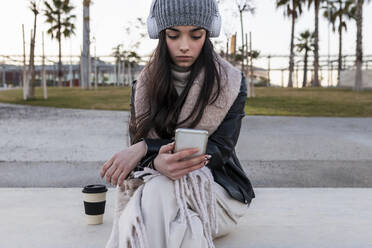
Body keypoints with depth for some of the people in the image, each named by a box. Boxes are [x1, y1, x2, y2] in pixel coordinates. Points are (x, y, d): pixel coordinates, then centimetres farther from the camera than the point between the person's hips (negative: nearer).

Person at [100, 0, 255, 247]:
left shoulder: (231, 82, -5)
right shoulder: (144, 85, 3)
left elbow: (220, 150, -12)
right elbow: (137, 142, -3)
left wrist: (146, 147, -22)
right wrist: (157, 164, -31)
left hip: (218, 190, -1)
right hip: (151, 186, 2)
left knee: (161, 192, -34)